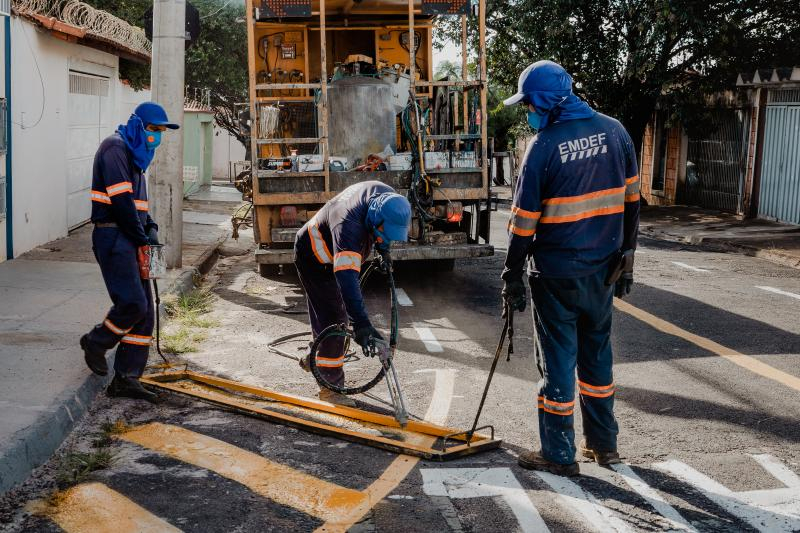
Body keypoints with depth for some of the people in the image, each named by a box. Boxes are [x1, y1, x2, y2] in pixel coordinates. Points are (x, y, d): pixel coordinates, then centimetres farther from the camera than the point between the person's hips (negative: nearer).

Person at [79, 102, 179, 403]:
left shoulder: (135, 153, 21)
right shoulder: (115, 148, -10)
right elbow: (121, 201, -17)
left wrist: (150, 229, 8)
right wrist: (142, 239, -13)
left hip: (130, 240, 10)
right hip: (114, 237, -10)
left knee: (144, 311, 5)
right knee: (133, 303, -16)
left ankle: (126, 378, 9)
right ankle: (96, 343, 12)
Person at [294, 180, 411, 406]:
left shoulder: (386, 196, -22)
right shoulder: (348, 226, -45)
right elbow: (347, 278, -53)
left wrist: (382, 245, 13)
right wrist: (361, 324, -60)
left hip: (328, 254, 8)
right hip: (314, 259, -8)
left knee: (325, 313, 22)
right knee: (335, 320, -11)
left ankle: (315, 359, 43)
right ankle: (330, 386, -1)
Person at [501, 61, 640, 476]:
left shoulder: (544, 145, -15)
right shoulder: (614, 131, 1)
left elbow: (525, 221, -13)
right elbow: (630, 201, 6)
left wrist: (512, 278, -4)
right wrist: (626, 258, 15)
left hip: (557, 273, -5)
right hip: (604, 268, 5)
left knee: (558, 360, 5)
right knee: (596, 352, 18)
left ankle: (559, 455, 13)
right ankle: (603, 443, 28)